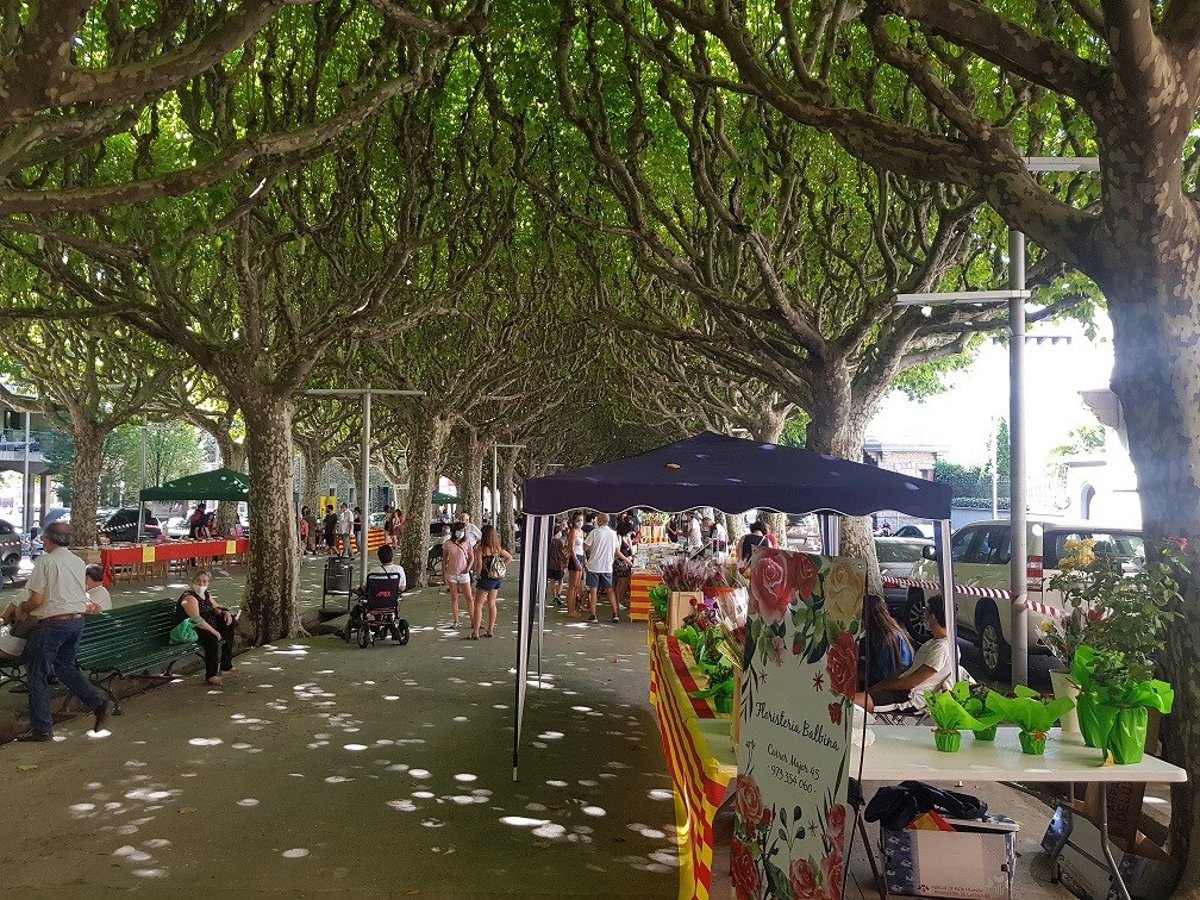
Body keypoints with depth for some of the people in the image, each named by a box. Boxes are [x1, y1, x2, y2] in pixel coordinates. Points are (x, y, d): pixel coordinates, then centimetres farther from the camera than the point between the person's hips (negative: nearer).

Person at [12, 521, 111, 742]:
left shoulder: (45, 561, -12)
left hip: (52, 623, -7)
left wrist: (22, 609, 5)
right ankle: (97, 703, 10)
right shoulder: (79, 562, 9)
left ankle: (42, 728, 9)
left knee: (37, 674, 5)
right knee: (65, 667, 23)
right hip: (77, 621, 7)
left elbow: (37, 599, -17)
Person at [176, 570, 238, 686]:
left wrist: (226, 612, 4)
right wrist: (214, 631, -30)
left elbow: (216, 607, 28)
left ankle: (226, 666, 22)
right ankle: (210, 676, -30)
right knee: (212, 638, -35)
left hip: (208, 626, 11)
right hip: (192, 630, -11)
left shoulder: (206, 594, 12)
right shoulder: (189, 597, -18)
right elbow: (196, 619, -29)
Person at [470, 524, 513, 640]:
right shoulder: (497, 548, 4)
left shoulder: (480, 548, -15)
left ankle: (475, 632, -3)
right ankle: (490, 631, 20)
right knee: (492, 604, 15)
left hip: (486, 578, -7)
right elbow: (509, 557, 16)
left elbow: (479, 566, -18)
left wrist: (477, 577, -3)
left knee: (478, 605, 0)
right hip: (497, 578, 7)